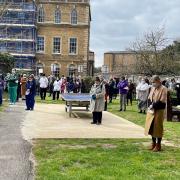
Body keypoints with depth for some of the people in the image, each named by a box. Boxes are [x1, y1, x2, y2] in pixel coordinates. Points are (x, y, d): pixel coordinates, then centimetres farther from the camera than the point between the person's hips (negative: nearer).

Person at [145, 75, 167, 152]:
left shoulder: (163, 89, -12)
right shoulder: (153, 88, 9)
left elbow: (162, 101, -17)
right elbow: (149, 98, 11)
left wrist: (153, 106, -16)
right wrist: (150, 105, -7)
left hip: (159, 111, -6)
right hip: (151, 110, 7)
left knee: (158, 128, 1)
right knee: (151, 127, 11)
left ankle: (158, 145, 13)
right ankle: (153, 143, 26)